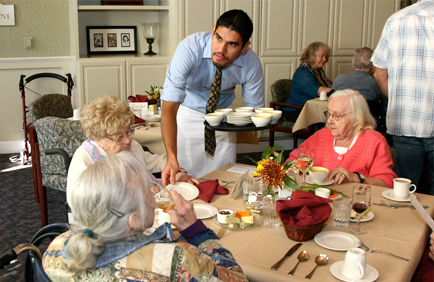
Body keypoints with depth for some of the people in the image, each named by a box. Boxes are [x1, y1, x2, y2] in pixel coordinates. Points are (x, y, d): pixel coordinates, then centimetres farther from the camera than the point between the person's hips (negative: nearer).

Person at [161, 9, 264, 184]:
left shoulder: (251, 64, -23)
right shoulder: (189, 48, -33)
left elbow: (255, 110, -7)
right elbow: (169, 106, -39)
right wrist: (172, 159, -49)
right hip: (188, 112, -2)